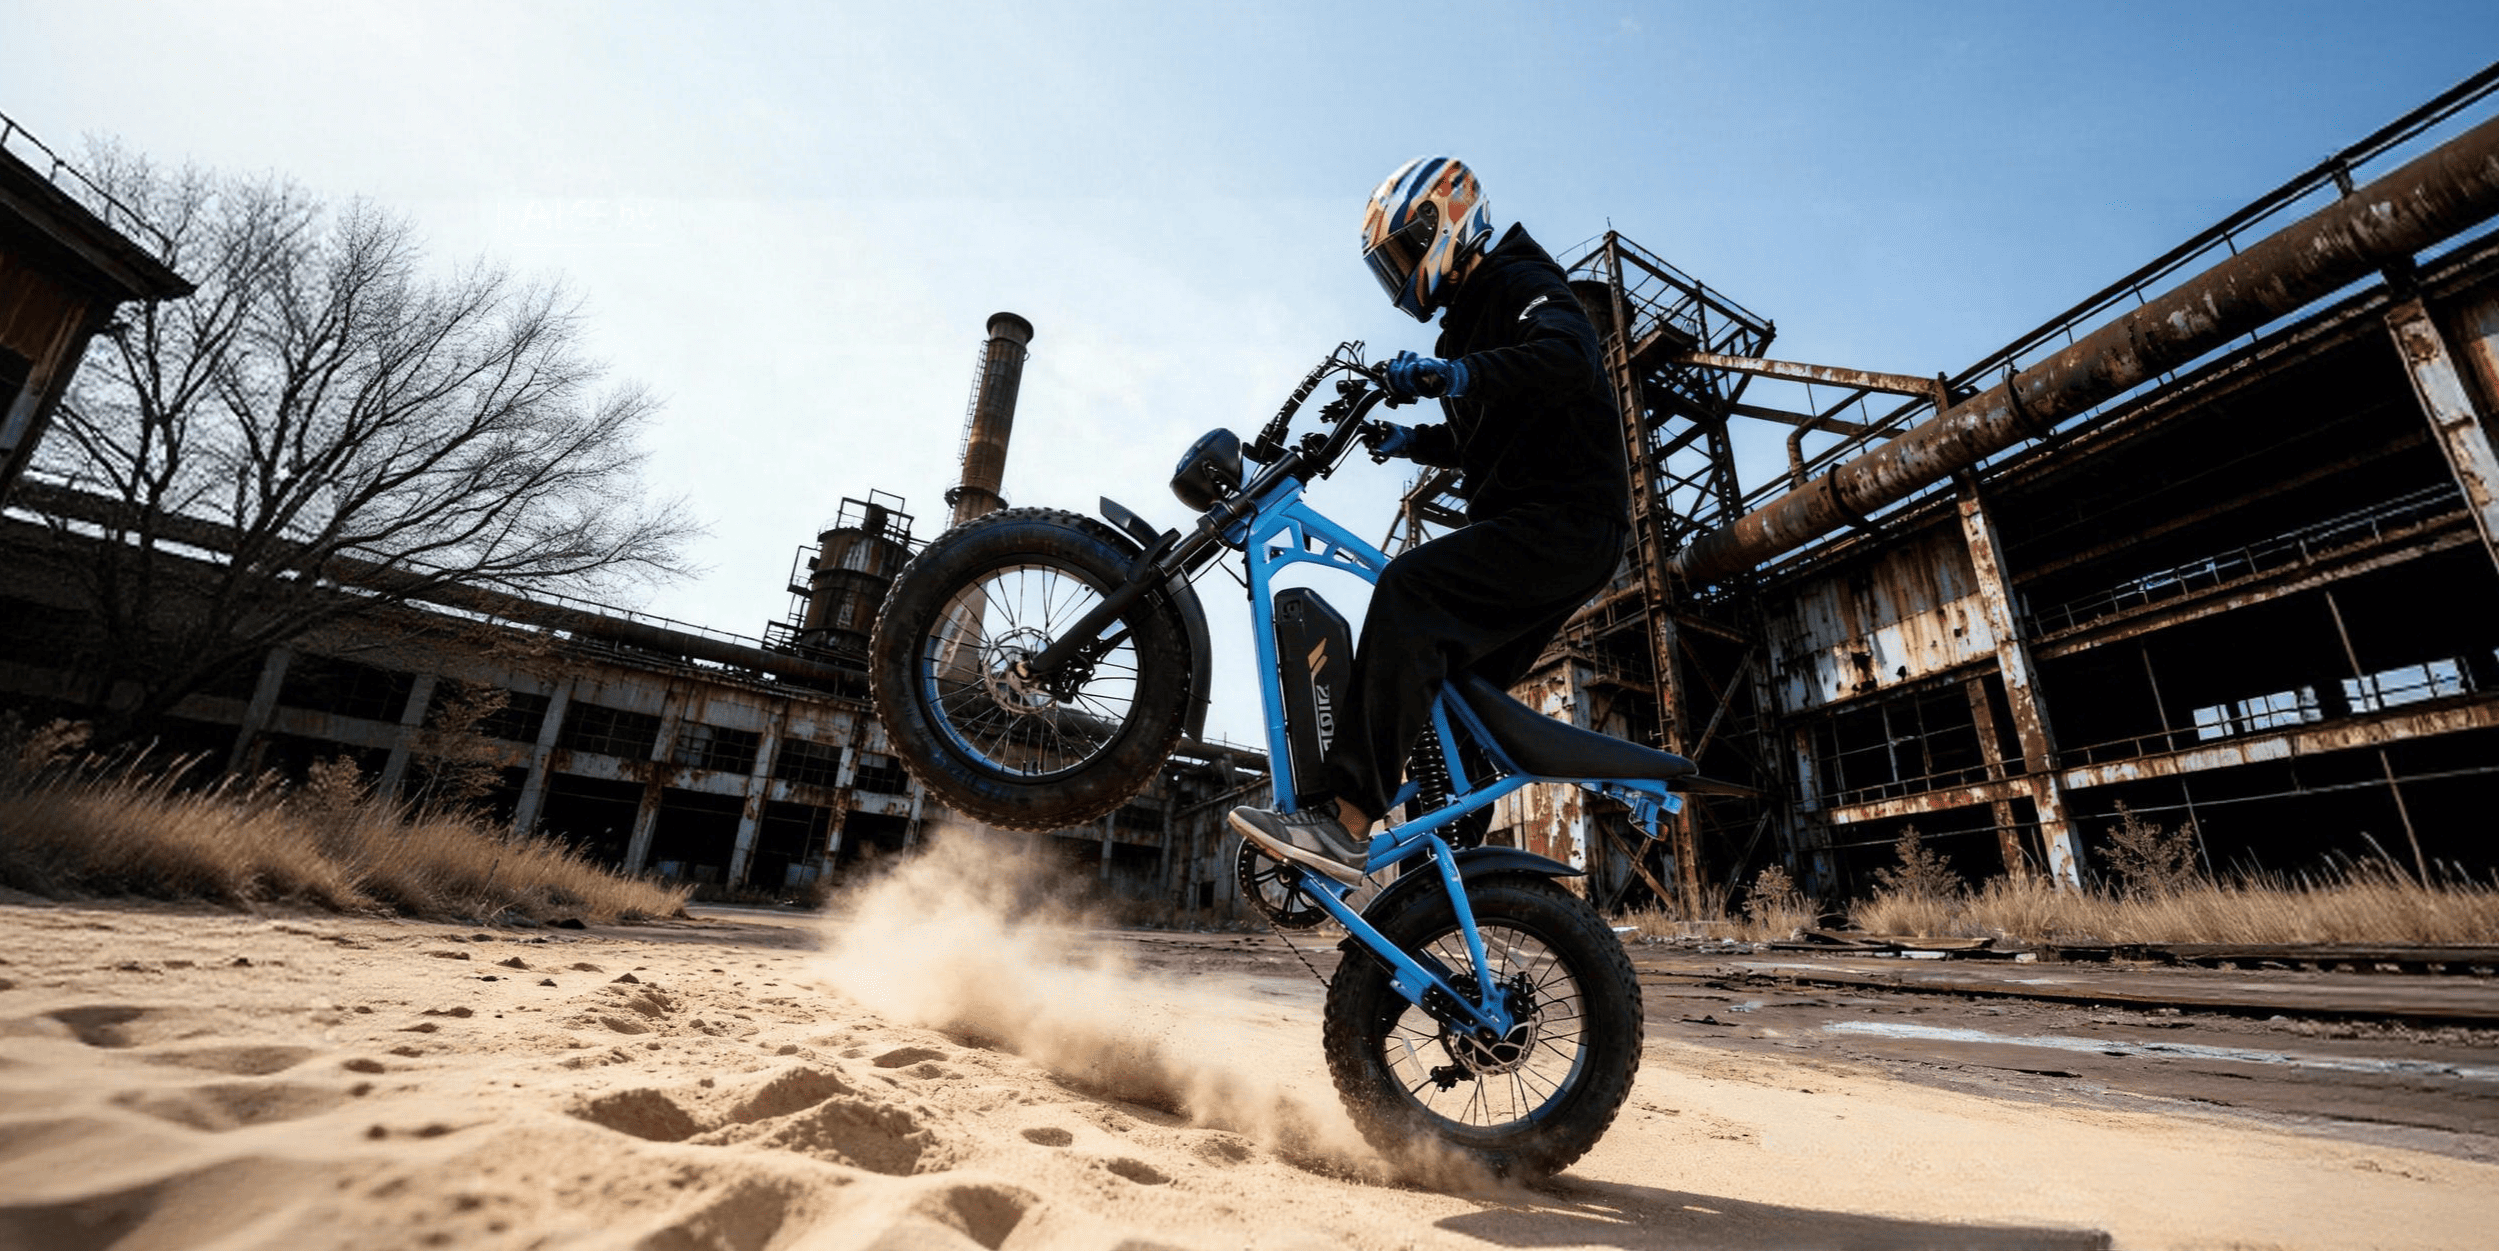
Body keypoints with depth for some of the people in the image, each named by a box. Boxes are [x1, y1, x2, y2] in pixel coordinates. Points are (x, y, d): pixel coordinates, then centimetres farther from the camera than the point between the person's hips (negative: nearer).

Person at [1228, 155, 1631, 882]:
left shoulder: (1522, 284, -3)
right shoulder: (1469, 320, 26)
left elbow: (1570, 357, -26)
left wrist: (1458, 374, -39)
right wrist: (1410, 440, 14)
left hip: (1565, 521, -10)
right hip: (1527, 527, 10)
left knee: (1409, 590, -30)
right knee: (1451, 691, 9)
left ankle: (1345, 822, -34)